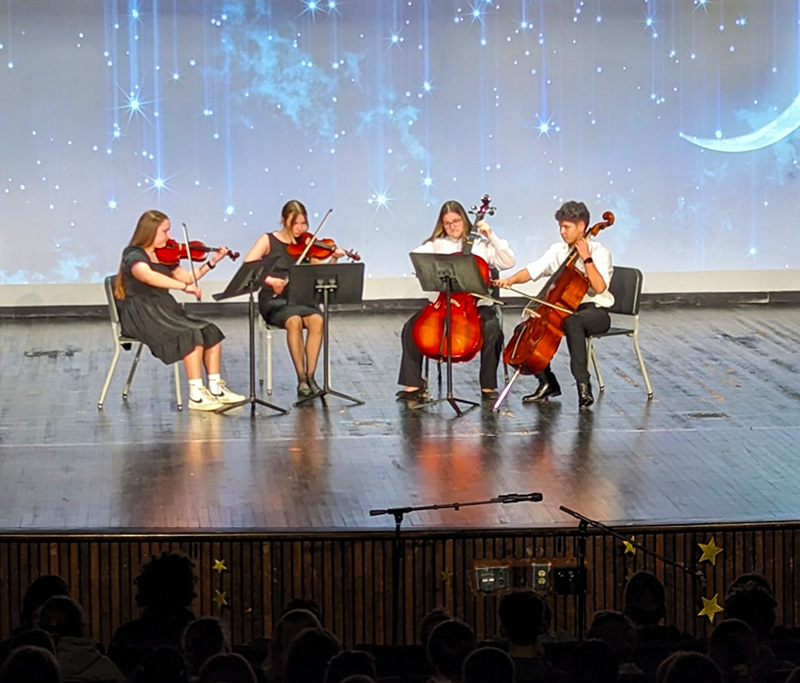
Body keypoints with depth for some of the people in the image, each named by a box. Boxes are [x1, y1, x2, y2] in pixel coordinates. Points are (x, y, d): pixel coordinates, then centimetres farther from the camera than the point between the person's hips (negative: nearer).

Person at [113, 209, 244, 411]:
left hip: (165, 311, 8)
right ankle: (196, 395, -24)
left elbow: (187, 277, 21)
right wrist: (184, 286, -36)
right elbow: (149, 276, -31)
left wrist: (212, 262, 12)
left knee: (210, 332, -7)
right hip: (141, 317, -8)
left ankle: (216, 388, -4)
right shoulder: (133, 255, -11)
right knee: (192, 335, -25)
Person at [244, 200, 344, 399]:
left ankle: (310, 376, -22)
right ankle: (301, 379, -25)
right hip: (273, 300, -3)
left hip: (300, 299, 3)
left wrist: (333, 259, -16)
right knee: (294, 321, -34)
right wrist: (269, 279, -26)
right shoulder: (268, 241, 2)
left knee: (316, 320, -30)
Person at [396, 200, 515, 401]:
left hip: (477, 306, -1)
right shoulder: (436, 245, 11)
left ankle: (488, 386, -16)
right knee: (411, 327, -23)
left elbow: (508, 262, -2)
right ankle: (413, 384, -14)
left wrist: (492, 237, -8)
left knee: (492, 329, -32)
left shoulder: (481, 245, 9)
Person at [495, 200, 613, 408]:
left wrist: (586, 258, -23)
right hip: (565, 310, 7)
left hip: (596, 312, -7)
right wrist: (511, 280, -16)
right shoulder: (558, 250, 10)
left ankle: (583, 384, -38)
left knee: (572, 322, -41)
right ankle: (547, 383, 1)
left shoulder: (599, 252, -8)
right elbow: (532, 270, 2)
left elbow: (599, 287, -22)